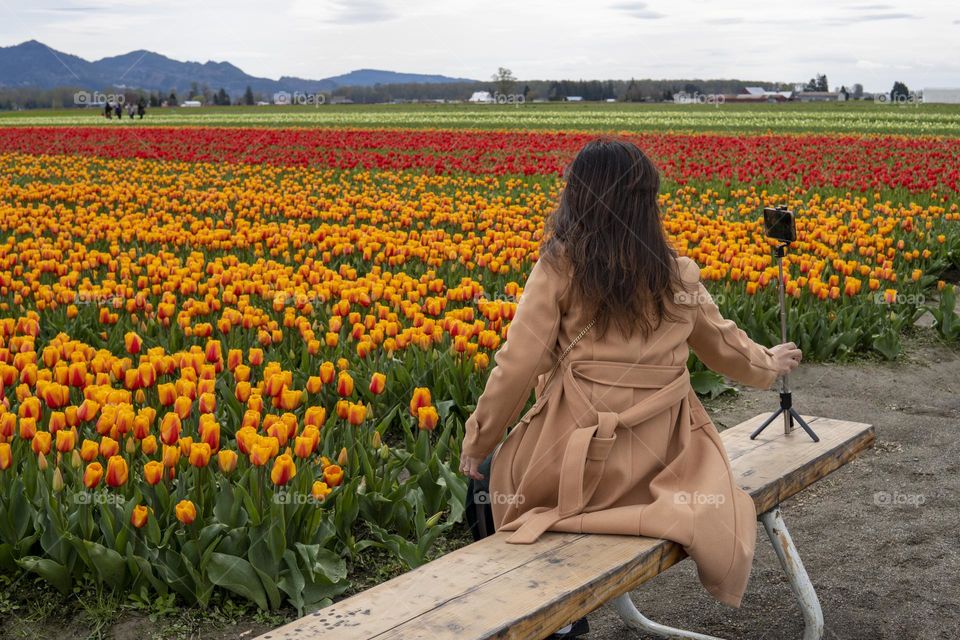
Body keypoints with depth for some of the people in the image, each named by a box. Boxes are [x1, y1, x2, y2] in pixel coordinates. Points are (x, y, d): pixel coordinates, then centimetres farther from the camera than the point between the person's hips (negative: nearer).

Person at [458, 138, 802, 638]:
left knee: (486, 478, 26)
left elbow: (516, 368, -9)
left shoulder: (559, 268, -8)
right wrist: (766, 366, 42)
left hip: (579, 454, -4)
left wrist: (477, 443, 5)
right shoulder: (677, 273, 3)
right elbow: (722, 343, 20)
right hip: (660, 456, 4)